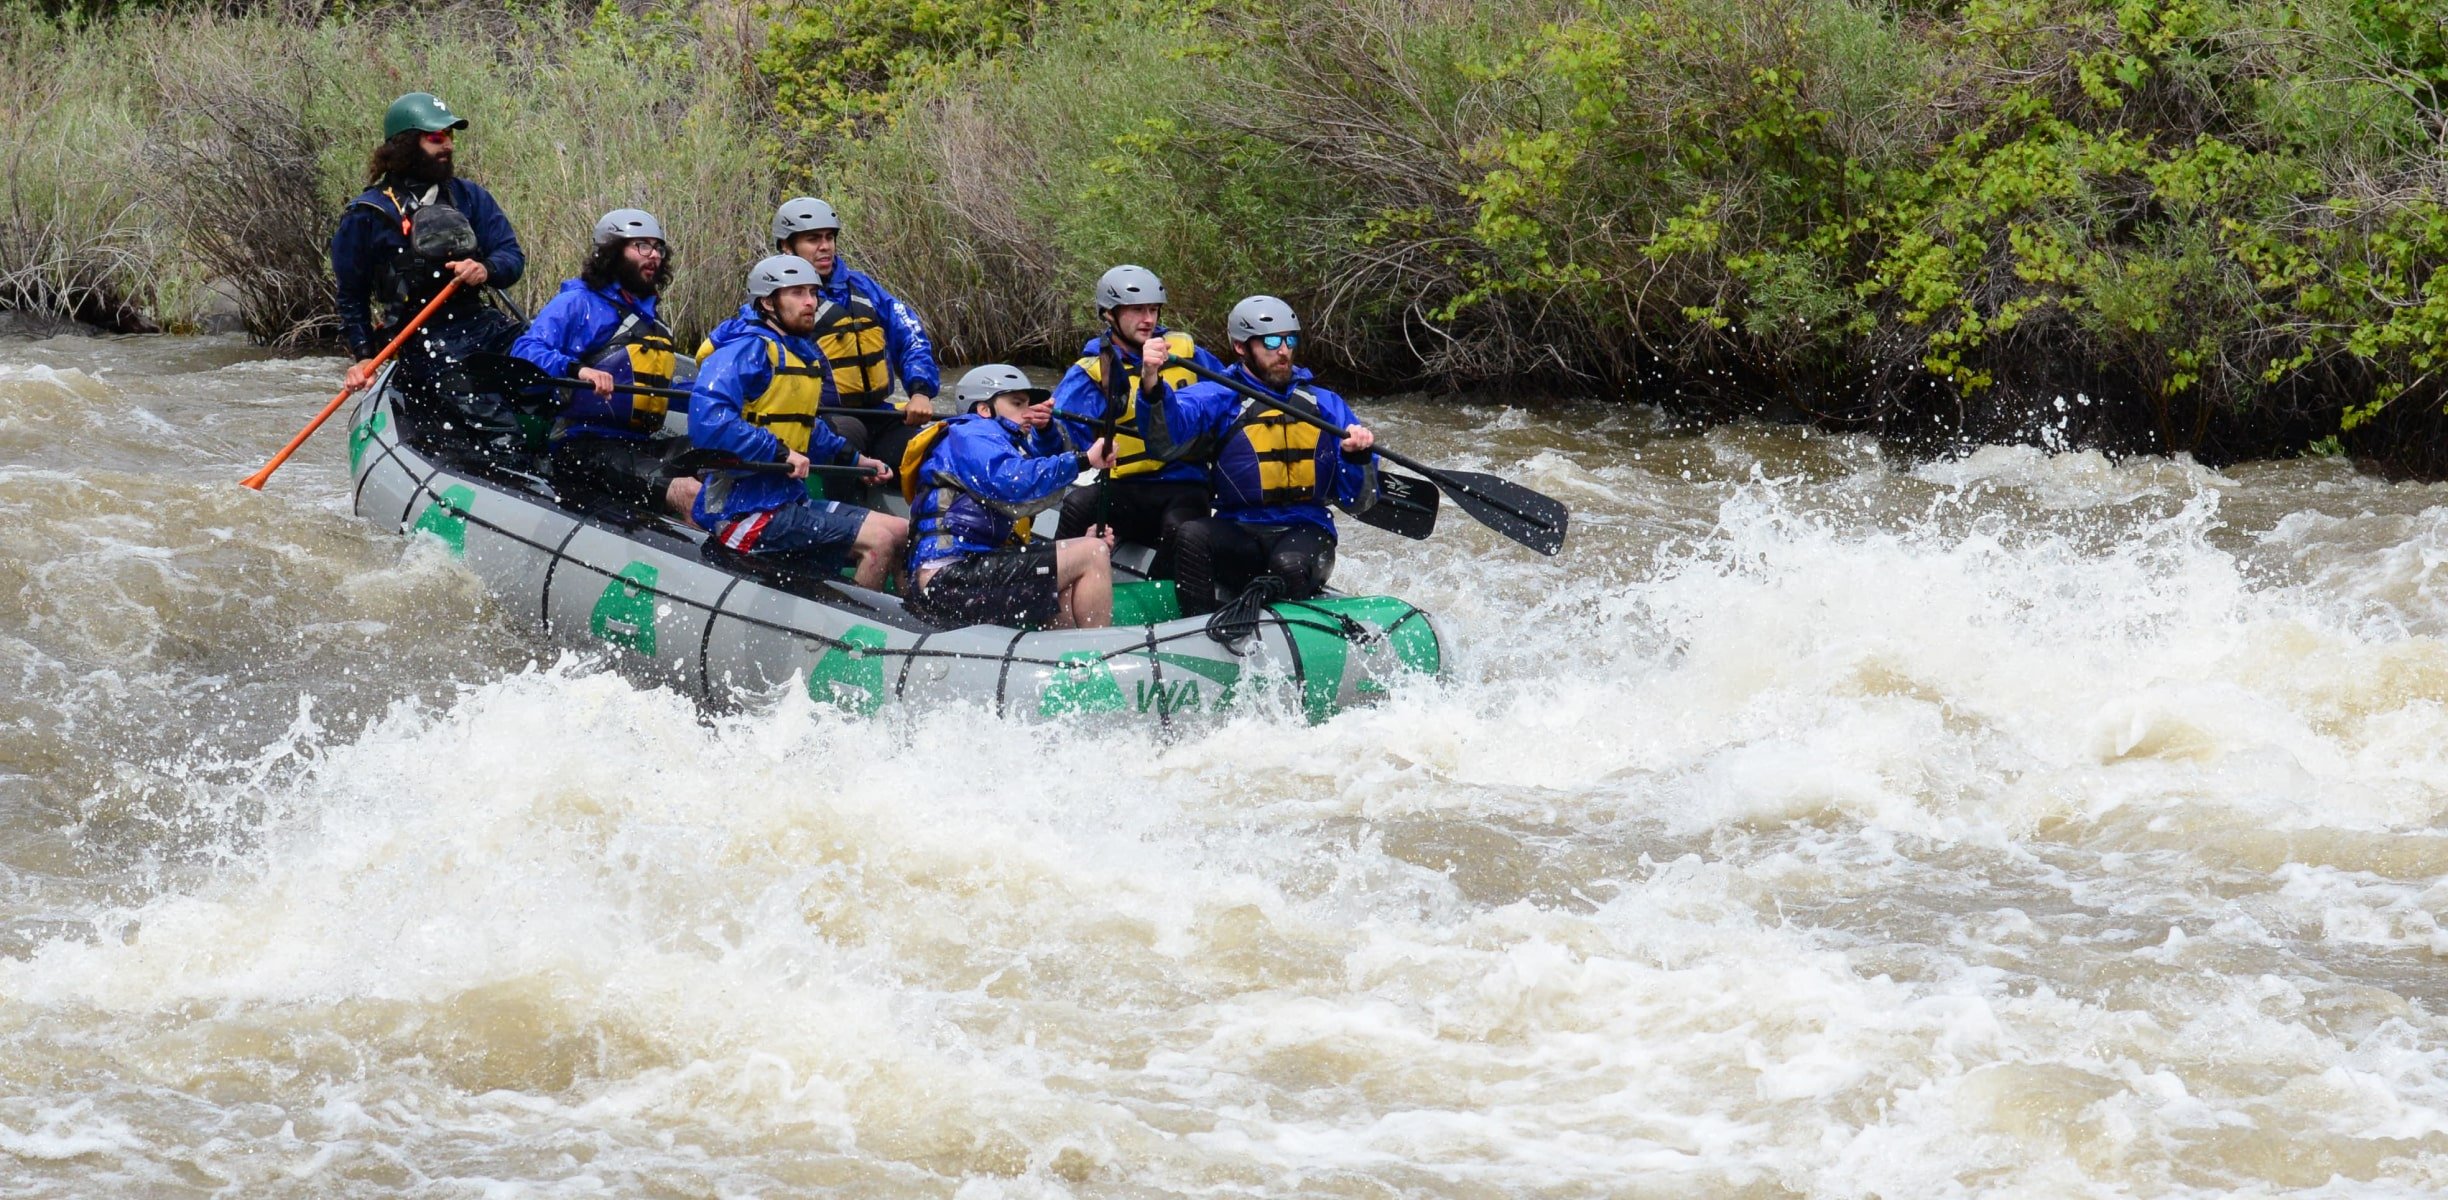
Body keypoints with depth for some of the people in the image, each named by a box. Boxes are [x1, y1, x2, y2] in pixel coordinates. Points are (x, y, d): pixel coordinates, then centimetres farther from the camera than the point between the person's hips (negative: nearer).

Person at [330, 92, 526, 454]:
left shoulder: (469, 197, 14)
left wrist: (486, 270, -15)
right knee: (499, 434, -25)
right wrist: (364, 355, 0)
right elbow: (350, 294, 10)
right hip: (424, 344, -6)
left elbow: (512, 258, 9)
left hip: (485, 327, 6)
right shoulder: (368, 215, 2)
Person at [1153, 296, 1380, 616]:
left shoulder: (1325, 405, 13)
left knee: (1289, 564, -34)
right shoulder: (1216, 399, 5)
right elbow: (1165, 440, -18)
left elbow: (1358, 502, 10)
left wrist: (1358, 457, -12)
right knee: (1192, 536, -31)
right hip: (1238, 535, 0)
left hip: (1307, 533, 0)